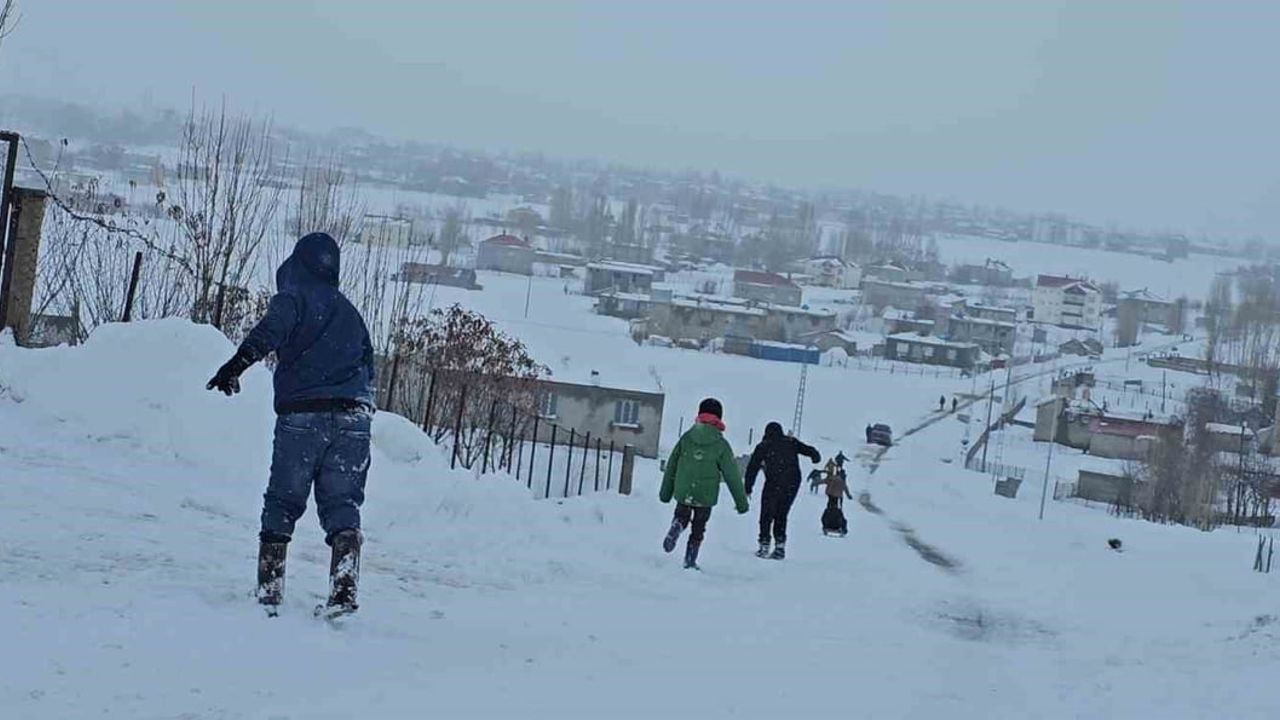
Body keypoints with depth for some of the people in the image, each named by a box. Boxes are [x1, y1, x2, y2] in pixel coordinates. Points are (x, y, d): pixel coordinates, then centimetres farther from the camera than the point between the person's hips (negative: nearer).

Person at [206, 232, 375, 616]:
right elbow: (369, 366, 28)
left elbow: (270, 331, -18)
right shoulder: (350, 312, 22)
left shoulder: (293, 299, 4)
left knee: (281, 503, 7)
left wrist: (238, 363, -31)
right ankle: (343, 593, -12)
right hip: (353, 417, 4)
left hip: (301, 415, -4)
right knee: (343, 505, 3)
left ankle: (269, 594, 6)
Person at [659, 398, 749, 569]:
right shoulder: (721, 445, -6)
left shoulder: (686, 437, 0)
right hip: (706, 496, -1)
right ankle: (690, 561, 11)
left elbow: (671, 465, 4)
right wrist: (742, 502, 4)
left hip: (683, 493, 1)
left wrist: (666, 492, 14)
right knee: (698, 529, 13)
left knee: (681, 516, 23)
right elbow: (733, 476, -3)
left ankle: (676, 527, -9)